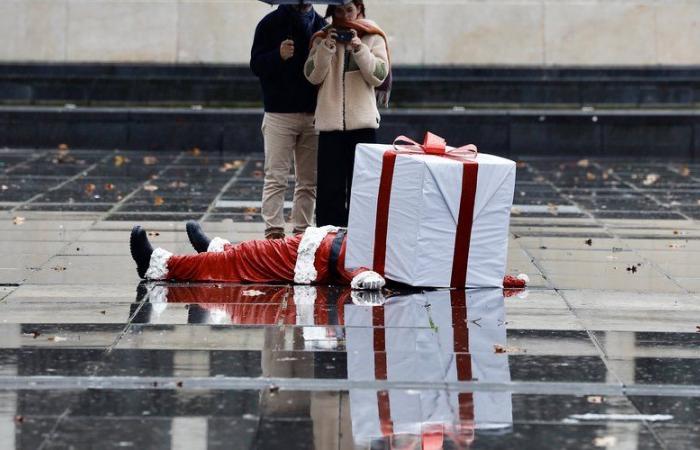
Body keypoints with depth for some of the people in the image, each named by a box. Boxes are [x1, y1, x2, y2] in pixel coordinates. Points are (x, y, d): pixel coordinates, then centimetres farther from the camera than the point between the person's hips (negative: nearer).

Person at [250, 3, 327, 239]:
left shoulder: (322, 25, 10)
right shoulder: (271, 23, 1)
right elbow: (256, 65, -3)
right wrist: (278, 55, -21)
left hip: (314, 114, 4)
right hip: (280, 113, -4)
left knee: (309, 182, 5)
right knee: (275, 178, -7)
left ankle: (303, 231, 10)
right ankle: (274, 231, -8)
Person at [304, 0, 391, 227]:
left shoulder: (373, 38, 7)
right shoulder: (322, 38, 10)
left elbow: (378, 77, -3)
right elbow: (313, 76, 1)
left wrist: (359, 48, -14)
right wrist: (327, 47, -11)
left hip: (362, 123, -1)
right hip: (330, 123, 1)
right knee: (330, 185, 0)